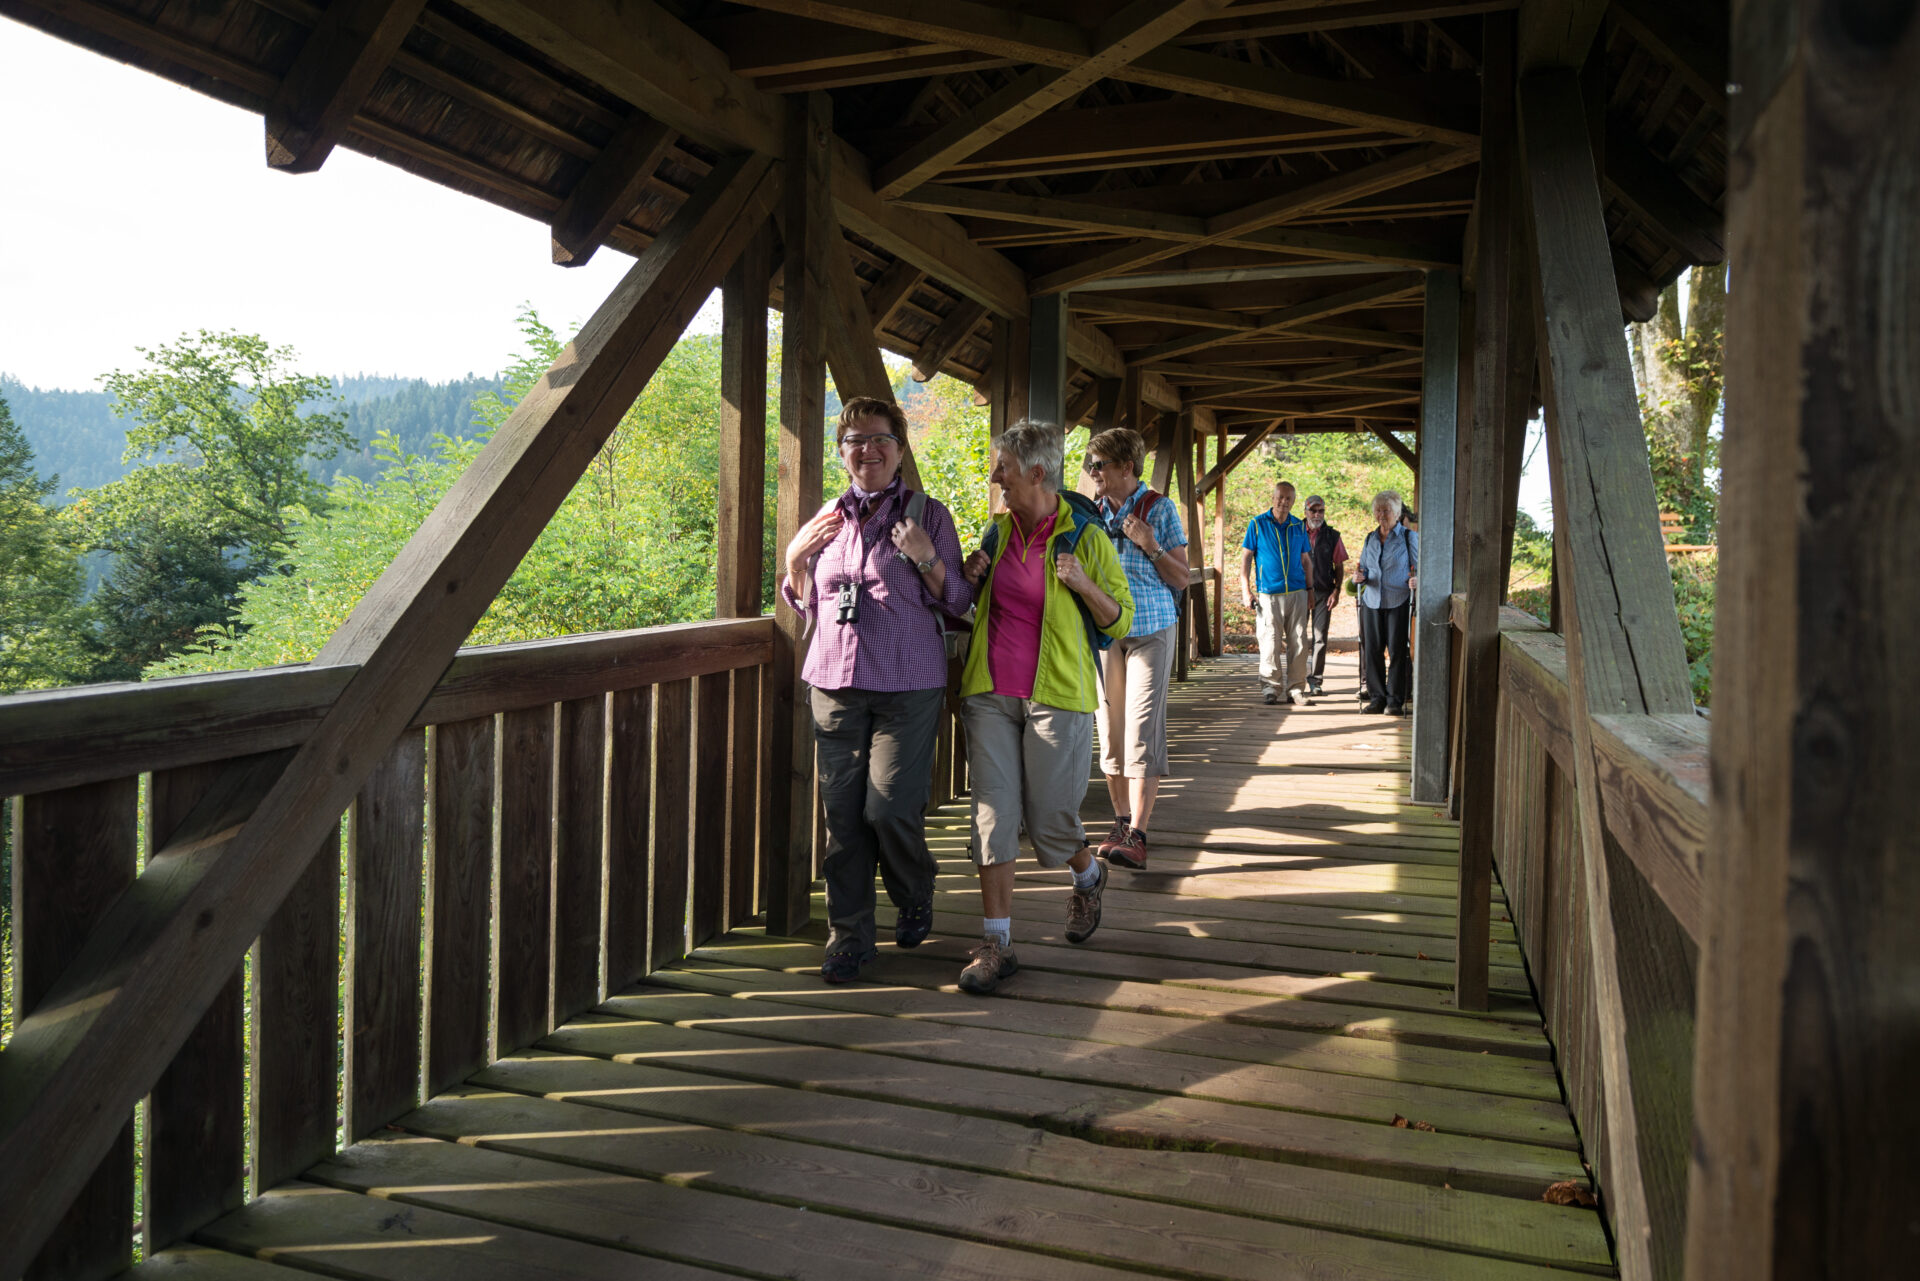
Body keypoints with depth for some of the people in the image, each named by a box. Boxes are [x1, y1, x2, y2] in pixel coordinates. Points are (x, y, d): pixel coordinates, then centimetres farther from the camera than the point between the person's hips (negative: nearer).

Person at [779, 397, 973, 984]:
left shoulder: (928, 515, 2)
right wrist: (794, 557, 3)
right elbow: (806, 604, 22)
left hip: (907, 686, -3)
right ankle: (849, 936, 13)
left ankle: (915, 898, 23)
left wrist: (927, 558, -14)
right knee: (841, 812, 1)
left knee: (890, 808, -7)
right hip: (834, 683, 3)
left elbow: (958, 603, 3)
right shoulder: (827, 520, 12)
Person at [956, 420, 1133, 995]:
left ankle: (1088, 877, 38)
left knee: (1050, 818, 3)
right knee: (993, 812, -1)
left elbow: (1120, 621, 2)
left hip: (1055, 696, -4)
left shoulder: (1085, 538, -3)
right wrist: (970, 580, 4)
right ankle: (996, 943, 5)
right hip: (990, 694, 4)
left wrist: (1084, 585, -16)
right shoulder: (997, 532, 10)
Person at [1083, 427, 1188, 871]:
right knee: (1111, 729, 5)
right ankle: (1121, 822, 16)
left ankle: (1137, 835, -11)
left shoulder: (1158, 507, -2)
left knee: (1142, 729, -10)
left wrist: (1149, 545, -16)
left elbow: (1181, 579, -2)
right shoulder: (1093, 511, 9)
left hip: (1151, 630, -4)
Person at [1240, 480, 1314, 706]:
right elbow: (1246, 557, 3)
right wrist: (1246, 590, -4)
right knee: (1270, 643, -3)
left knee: (1298, 643, 2)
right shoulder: (1257, 524, 2)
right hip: (1268, 594, -3)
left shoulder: (1299, 527, 11)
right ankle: (1272, 687, 10)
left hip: (1296, 593, 3)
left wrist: (1310, 592, 15)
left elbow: (1305, 561, 17)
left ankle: (1296, 689, 9)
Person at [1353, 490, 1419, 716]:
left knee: (1397, 650, -4)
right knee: (1372, 650, 3)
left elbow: (1419, 567, 1)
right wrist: (1360, 577, -3)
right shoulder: (1370, 539, 14)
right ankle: (1376, 697, 13)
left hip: (1398, 602, -4)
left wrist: (1417, 580, -20)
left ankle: (1395, 700, 4)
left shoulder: (1410, 537, 2)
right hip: (1372, 601, 4)